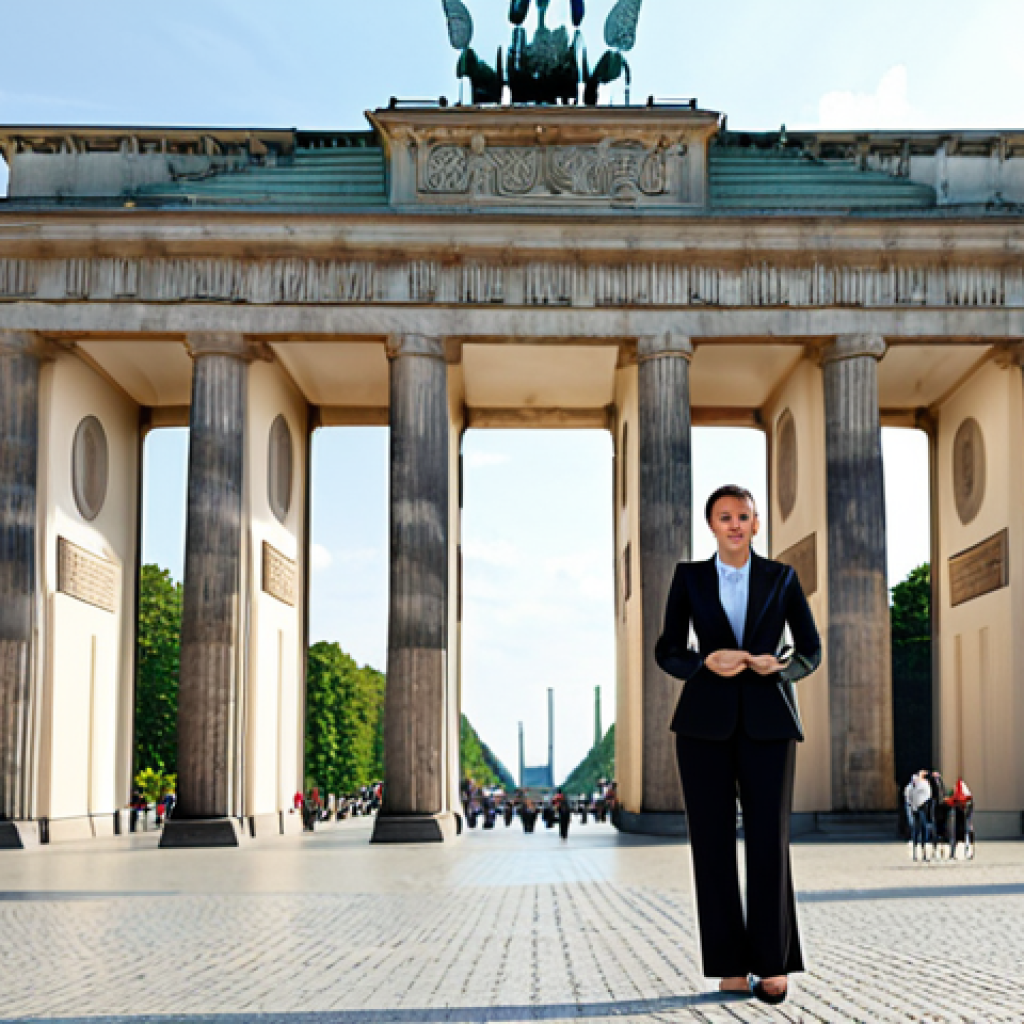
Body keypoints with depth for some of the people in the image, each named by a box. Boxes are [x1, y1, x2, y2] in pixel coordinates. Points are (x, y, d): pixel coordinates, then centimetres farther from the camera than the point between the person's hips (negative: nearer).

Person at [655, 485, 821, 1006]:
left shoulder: (781, 578, 9)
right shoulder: (689, 577, 9)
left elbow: (810, 649, 10)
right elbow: (668, 650, 6)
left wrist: (779, 664, -12)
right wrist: (707, 662, -15)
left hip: (767, 720, 0)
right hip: (706, 721, 1)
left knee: (769, 839, -5)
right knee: (712, 840, -2)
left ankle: (773, 963, 5)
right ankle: (731, 964, 4)